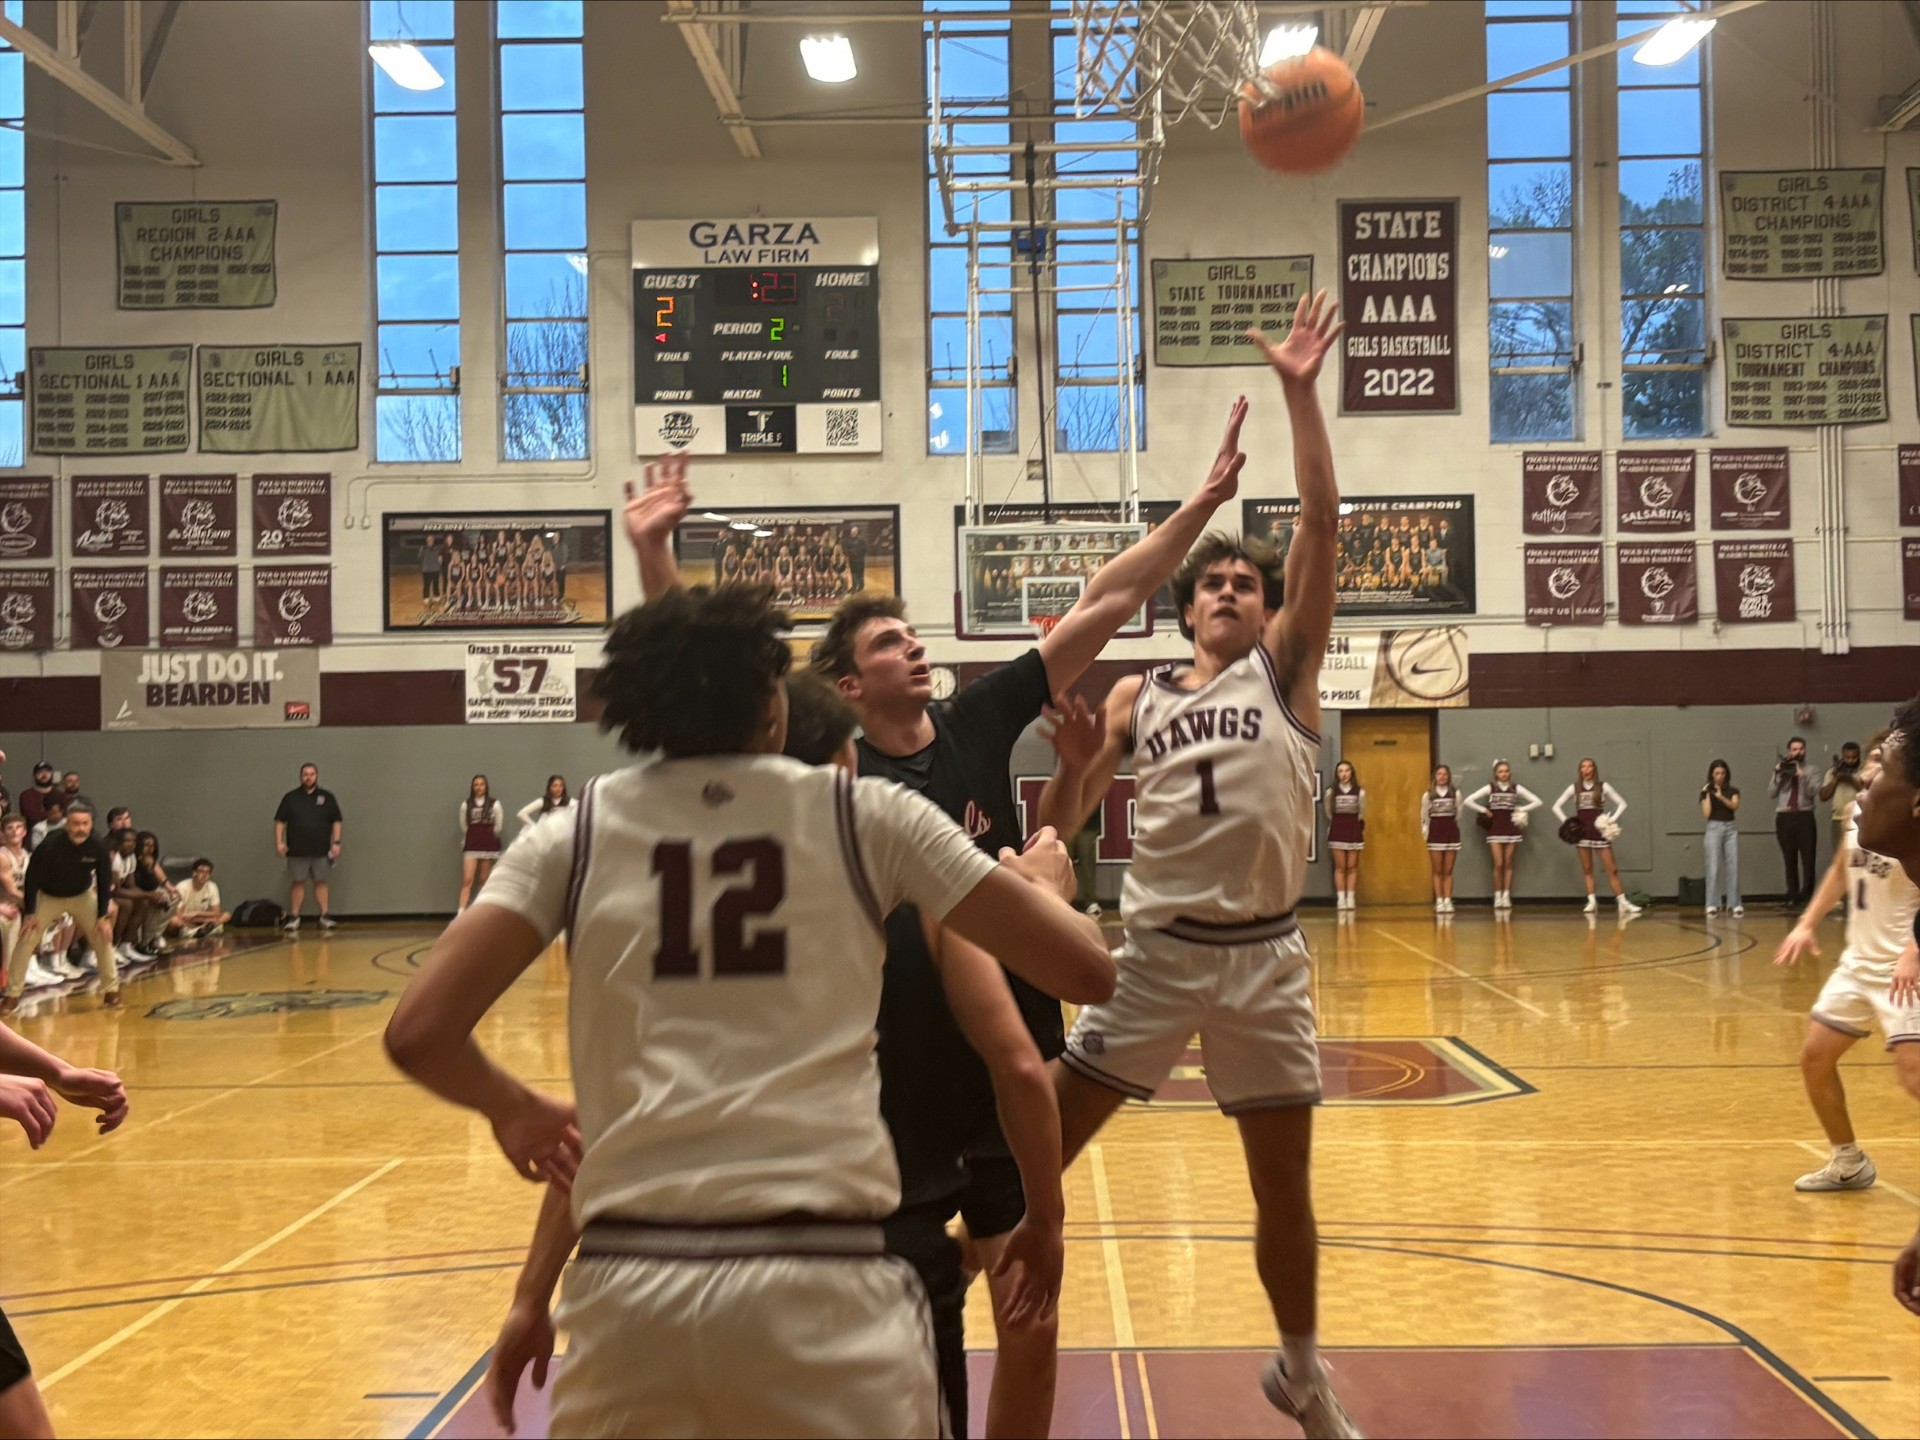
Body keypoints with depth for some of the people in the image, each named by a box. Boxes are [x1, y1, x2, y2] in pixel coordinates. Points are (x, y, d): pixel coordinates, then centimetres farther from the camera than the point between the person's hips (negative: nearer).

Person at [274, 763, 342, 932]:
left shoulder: (327, 797, 5)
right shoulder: (290, 797, 4)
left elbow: (336, 821, 6)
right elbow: (280, 821, 5)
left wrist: (336, 842, -1)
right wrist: (279, 842, -5)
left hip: (321, 850, 0)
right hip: (297, 850, 0)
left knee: (321, 882, 4)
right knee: (298, 883, 5)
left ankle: (325, 916, 7)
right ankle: (294, 918, 11)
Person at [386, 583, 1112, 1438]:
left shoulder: (577, 833, 8)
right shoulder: (869, 816, 6)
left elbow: (417, 1034, 0)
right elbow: (1089, 969, 7)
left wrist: (512, 1110, 21)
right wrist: (1045, 882, 30)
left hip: (628, 1285, 1)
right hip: (821, 1282, -1)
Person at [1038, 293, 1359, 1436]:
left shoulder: (1286, 665, 3)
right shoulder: (1138, 698, 8)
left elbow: (1323, 522, -9)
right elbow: (1065, 815, 7)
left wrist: (1301, 394, -16)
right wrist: (1067, 743, -12)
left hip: (1266, 955, 0)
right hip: (1158, 949, 1)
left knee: (1287, 1183, 11)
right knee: (1041, 1149, -2)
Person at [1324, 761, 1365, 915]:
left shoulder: (1360, 792, -1)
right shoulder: (1331, 792, -2)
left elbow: (1362, 813, 6)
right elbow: (1329, 813, 8)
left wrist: (1362, 829, 8)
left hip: (1354, 829, 0)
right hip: (1337, 830, 0)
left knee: (1352, 867, 3)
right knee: (1340, 867, 1)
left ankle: (1350, 898, 8)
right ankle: (1341, 898, 3)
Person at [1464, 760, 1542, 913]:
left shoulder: (1516, 789, 4)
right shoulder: (1490, 788, 1)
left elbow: (1538, 802, 2)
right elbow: (1467, 801, -5)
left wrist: (1521, 810, -3)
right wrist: (1484, 810, -7)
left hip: (1511, 829, 1)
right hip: (1495, 830, -1)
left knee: (1508, 864, 4)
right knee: (1498, 864, -6)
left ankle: (1506, 897, 7)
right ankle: (1497, 897, 2)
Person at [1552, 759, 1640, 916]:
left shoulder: (1603, 787, 0)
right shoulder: (1574, 788, 4)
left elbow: (1622, 804, 2)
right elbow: (1556, 807, 7)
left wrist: (1612, 820, -9)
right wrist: (1566, 823, -3)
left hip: (1600, 831, -2)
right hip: (1582, 832, 2)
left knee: (1611, 868, -4)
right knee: (1587, 869, 4)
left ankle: (1622, 902, -3)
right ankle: (1592, 901, 8)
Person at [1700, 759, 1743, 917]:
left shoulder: (1733, 790, 8)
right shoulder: (1706, 791, 3)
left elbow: (1735, 806, -11)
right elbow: (1706, 813, -7)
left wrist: (1721, 796, -24)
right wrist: (1708, 794, -12)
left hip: (1731, 828, 2)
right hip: (1714, 828, -2)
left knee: (1733, 866, -1)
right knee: (1713, 867, -4)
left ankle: (1734, 903, 3)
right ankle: (1713, 904, -1)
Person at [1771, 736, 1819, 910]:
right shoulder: (1781, 769, 13)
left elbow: (1811, 792, -7)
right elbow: (1771, 792, 3)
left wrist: (1802, 776, -19)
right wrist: (1777, 775, -8)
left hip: (1804, 817, -2)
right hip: (1784, 817, 2)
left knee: (1807, 858, -4)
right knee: (1789, 859, 6)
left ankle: (1806, 895, -1)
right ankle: (1792, 896, 11)